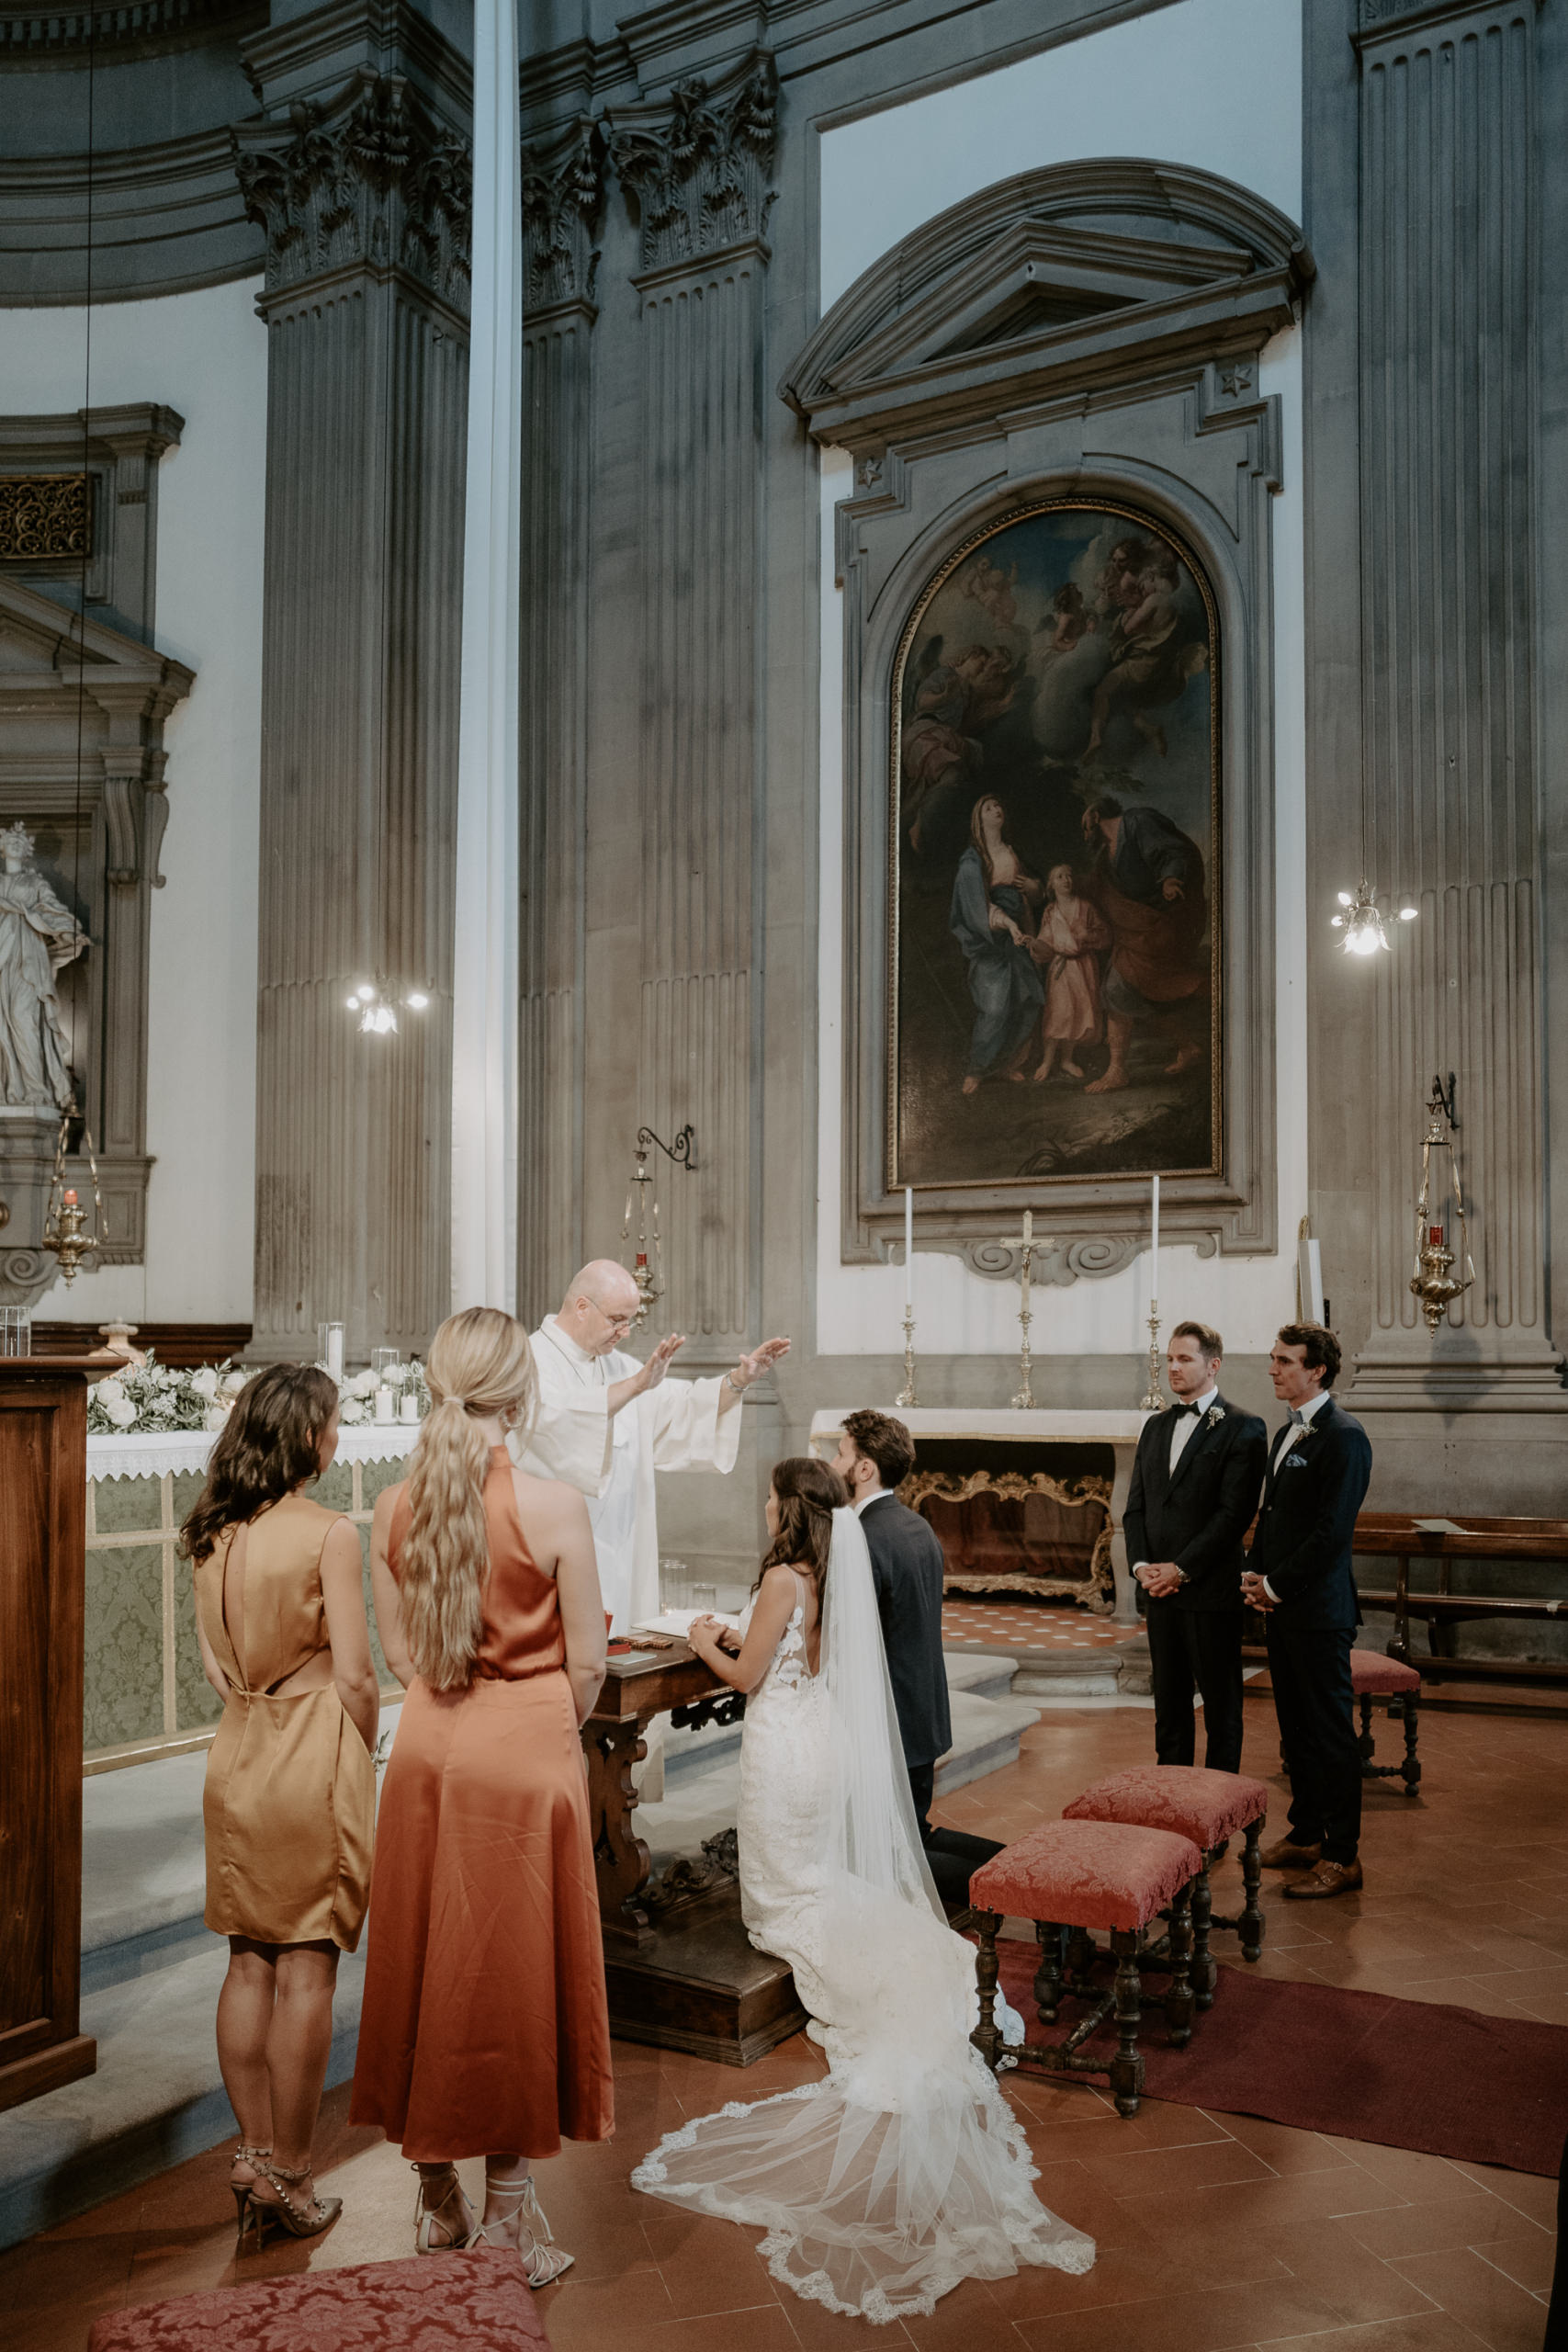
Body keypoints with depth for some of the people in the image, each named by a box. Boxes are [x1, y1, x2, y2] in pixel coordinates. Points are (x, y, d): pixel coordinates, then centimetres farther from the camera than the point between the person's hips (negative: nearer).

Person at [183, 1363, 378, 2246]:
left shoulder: (215, 1534, 3)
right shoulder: (328, 1533, -16)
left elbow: (212, 1658, 11)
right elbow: (355, 1678, -15)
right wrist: (366, 1753, 1)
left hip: (238, 1752, 6)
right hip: (316, 1753, -6)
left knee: (250, 1963, 15)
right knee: (307, 1971, 4)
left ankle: (255, 2155, 24)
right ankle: (290, 2178, 13)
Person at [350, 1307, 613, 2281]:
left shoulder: (394, 1507, -3)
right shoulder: (555, 1507, -17)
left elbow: (401, 1653, 6)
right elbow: (586, 1664, -11)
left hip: (428, 1752, 5)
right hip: (529, 1752, -4)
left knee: (428, 1963, 16)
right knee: (515, 1971, 8)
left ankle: (437, 2198, 32)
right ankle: (508, 2215, 20)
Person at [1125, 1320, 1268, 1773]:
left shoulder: (1242, 1428, -7)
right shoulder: (1156, 1426, 15)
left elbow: (1235, 1513, -14)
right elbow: (1136, 1505, 14)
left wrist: (1180, 1569, -15)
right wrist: (1141, 1564, -1)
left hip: (1211, 1589, -6)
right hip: (1160, 1588, 6)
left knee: (1221, 1705, 3)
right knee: (1169, 1702, 12)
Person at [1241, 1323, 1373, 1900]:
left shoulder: (1343, 1436, -14)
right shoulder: (1287, 1434, 15)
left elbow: (1332, 1531, -19)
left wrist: (1277, 1585, -14)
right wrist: (1255, 1573, 7)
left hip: (1320, 1611, -9)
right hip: (1282, 1608, 9)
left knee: (1331, 1732, -1)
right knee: (1295, 1728, 16)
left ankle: (1342, 1856, 7)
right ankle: (1305, 1836, 27)